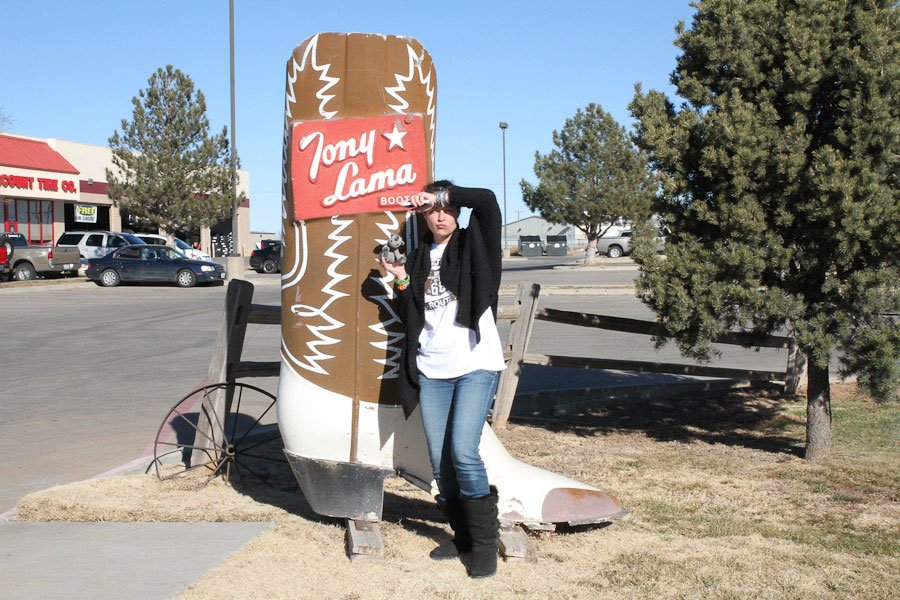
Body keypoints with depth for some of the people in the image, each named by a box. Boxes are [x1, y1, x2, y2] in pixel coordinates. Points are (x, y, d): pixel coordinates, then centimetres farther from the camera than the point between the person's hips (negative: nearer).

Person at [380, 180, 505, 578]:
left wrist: (443, 194, -6)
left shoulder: (472, 245, 3)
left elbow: (487, 201, -14)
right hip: (431, 370, 5)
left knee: (463, 452, -16)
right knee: (440, 460, 3)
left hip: (475, 366, -5)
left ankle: (485, 542, -3)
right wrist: (401, 280, 1)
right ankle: (462, 535, 20)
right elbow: (410, 316, 16)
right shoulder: (419, 258, 15)